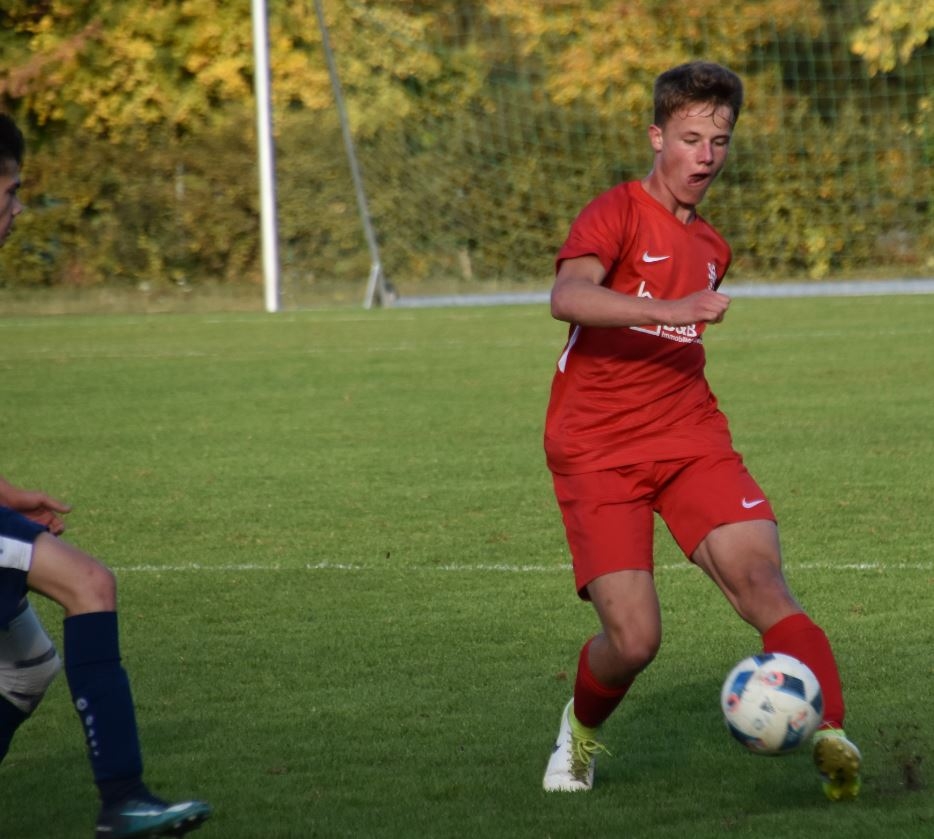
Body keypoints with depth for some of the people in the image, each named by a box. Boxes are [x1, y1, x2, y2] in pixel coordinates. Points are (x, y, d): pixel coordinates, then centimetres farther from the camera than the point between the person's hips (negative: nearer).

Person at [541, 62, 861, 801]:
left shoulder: (710, 249, 18)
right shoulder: (615, 214, -5)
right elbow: (567, 297, -27)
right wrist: (668, 310, -38)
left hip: (691, 441, 5)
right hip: (598, 454, -5)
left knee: (760, 577, -22)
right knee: (634, 639, -13)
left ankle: (829, 739, -35)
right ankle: (584, 726, 20)